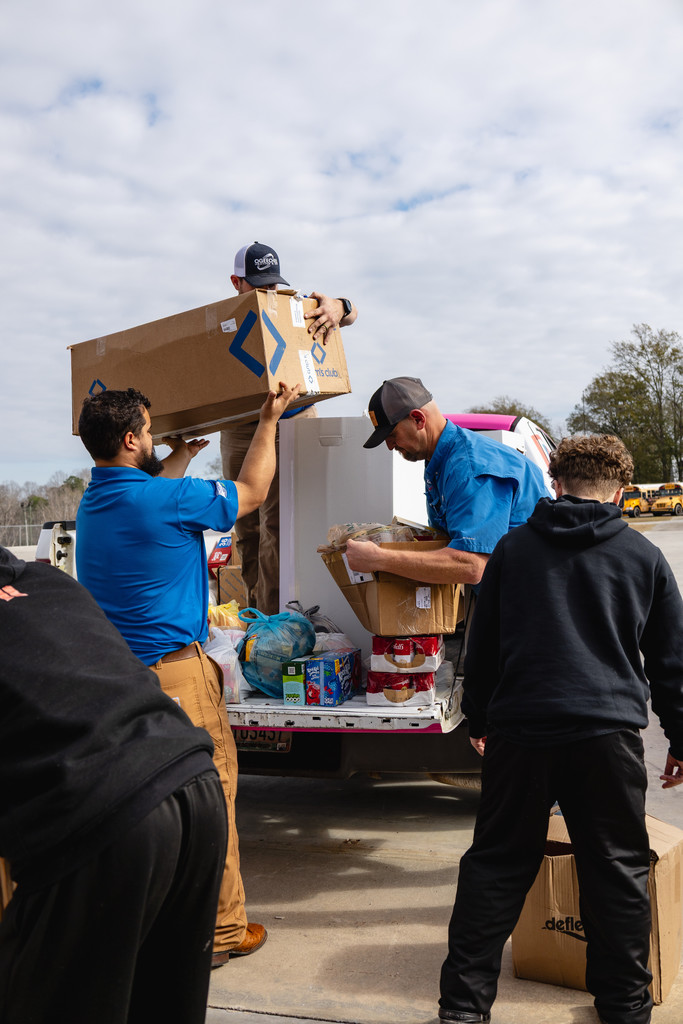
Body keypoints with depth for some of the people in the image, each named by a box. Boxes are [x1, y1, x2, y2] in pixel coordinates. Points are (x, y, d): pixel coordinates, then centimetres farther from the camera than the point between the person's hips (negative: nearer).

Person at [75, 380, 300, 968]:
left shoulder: (94, 501, 8)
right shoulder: (164, 500, -17)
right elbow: (251, 493, -3)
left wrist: (185, 451, 44)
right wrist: (269, 421, 9)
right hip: (175, 673, -8)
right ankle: (221, 931, 16)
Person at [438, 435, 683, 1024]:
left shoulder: (514, 547, 9)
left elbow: (483, 643, 14)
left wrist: (478, 718, 24)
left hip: (520, 727, 1)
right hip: (610, 732, 0)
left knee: (497, 864, 10)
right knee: (617, 871, 13)